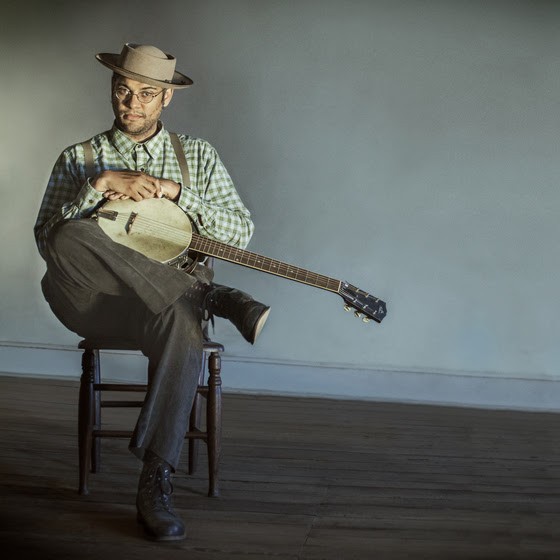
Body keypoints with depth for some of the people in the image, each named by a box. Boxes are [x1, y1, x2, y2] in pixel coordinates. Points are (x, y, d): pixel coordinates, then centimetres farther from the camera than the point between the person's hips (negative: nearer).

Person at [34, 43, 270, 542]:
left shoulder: (197, 155, 15)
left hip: (173, 301, 0)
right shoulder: (79, 159, 13)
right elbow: (46, 237, -1)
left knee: (184, 322, -39)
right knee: (70, 241, -34)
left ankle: (155, 481, -33)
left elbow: (241, 232, 3)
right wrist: (99, 185, -13)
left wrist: (173, 190, -8)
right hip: (99, 302, 1)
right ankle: (217, 298, -26)